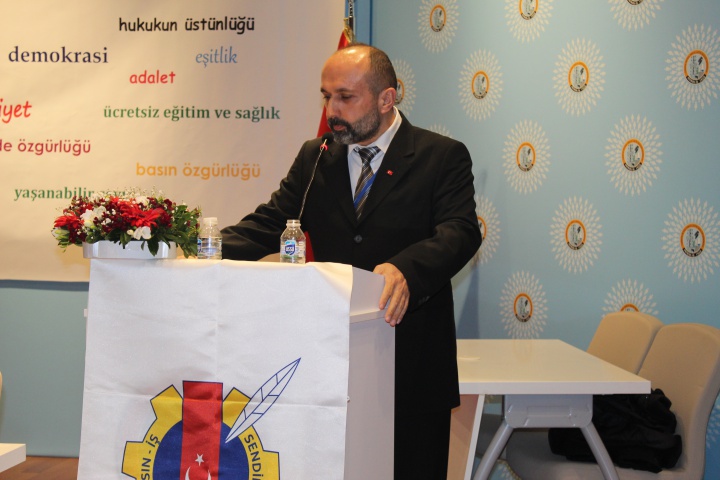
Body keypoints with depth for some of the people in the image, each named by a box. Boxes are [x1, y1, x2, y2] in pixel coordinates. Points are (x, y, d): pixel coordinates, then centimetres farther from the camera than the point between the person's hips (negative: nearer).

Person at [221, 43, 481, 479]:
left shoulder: (443, 157, -2)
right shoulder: (314, 158, 11)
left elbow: (460, 231, -17)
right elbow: (268, 224, 5)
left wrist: (406, 269, -38)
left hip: (412, 365, -3)